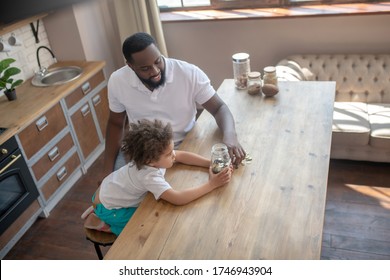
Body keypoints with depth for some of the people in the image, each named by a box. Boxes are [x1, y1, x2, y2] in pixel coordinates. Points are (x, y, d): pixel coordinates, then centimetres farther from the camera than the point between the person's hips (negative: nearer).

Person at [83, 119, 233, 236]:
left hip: (110, 190, 7)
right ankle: (102, 223, 3)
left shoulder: (152, 155, -18)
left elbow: (183, 155, -11)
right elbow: (177, 199, -47)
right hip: (108, 207, -7)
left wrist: (212, 164, -24)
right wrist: (212, 184, -43)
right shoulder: (149, 176, -40)